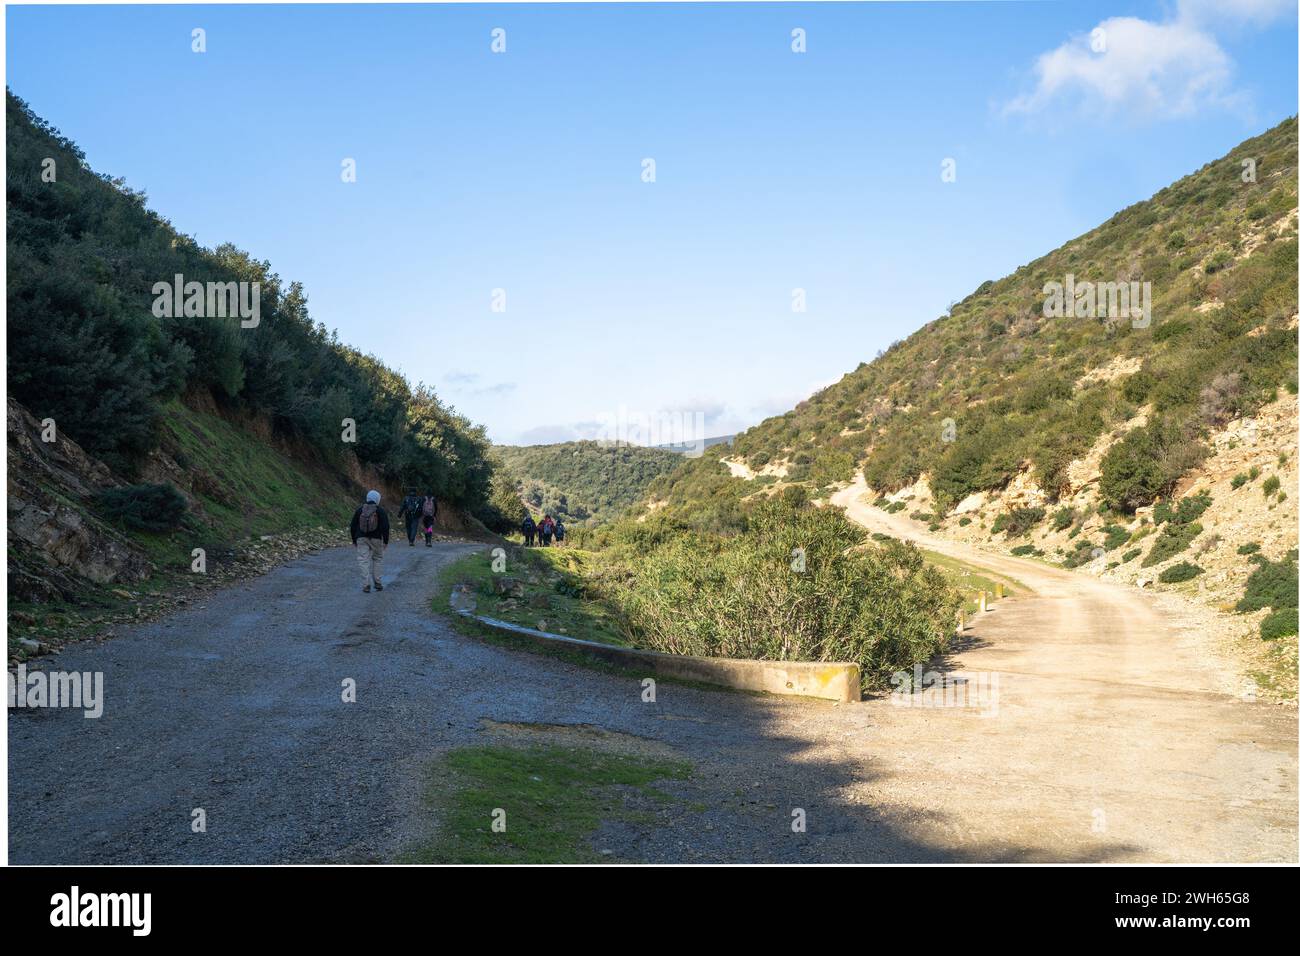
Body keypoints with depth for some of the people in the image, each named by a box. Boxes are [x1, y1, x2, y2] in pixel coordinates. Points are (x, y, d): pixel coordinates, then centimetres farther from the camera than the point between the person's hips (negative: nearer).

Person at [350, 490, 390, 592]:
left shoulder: (359, 510, 4)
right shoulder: (381, 511, -3)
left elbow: (353, 526, 6)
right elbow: (385, 527, -8)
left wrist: (354, 540, 14)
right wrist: (386, 541, -2)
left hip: (361, 539, 1)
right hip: (376, 539, -1)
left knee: (364, 561, -2)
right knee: (378, 559, 15)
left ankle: (366, 585, -10)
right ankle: (378, 583, 12)